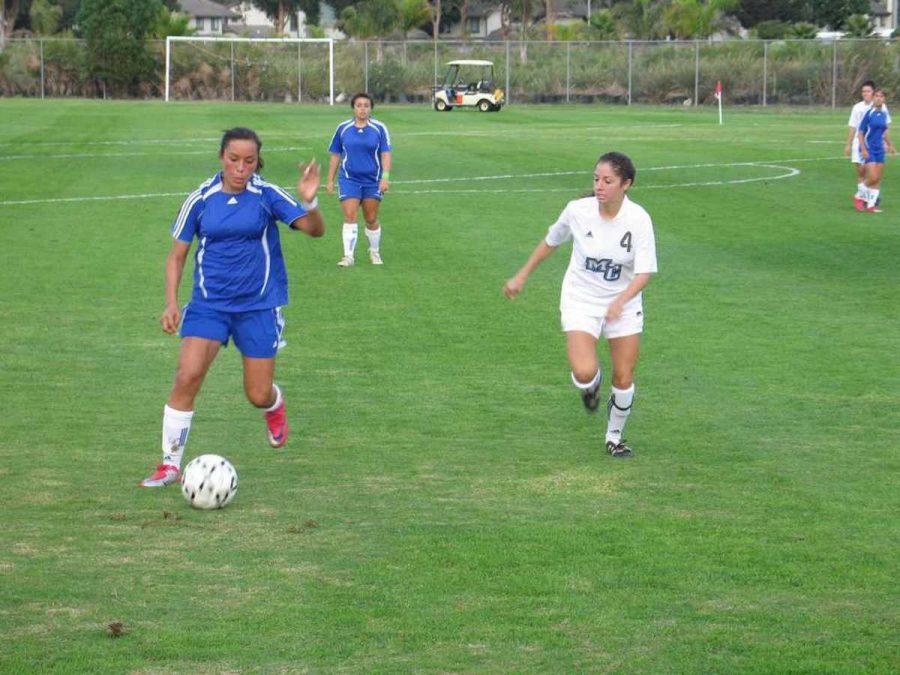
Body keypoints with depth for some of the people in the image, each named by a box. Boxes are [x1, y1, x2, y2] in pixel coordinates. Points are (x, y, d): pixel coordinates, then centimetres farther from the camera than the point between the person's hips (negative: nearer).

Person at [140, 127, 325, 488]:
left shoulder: (267, 196, -7)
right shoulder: (200, 199, -3)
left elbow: (315, 230, -13)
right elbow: (177, 255, 5)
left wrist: (309, 202, -33)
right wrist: (171, 303, -6)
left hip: (258, 306, -1)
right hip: (209, 303, 1)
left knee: (258, 395, 4)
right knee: (187, 376, -19)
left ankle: (275, 406, 44)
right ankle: (170, 464, -8)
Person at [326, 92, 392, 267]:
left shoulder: (379, 128, -1)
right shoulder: (343, 128, 3)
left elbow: (385, 154, -2)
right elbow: (335, 155, 10)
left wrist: (385, 177, -13)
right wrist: (330, 180, 8)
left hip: (372, 180, 0)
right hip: (349, 180, 0)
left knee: (371, 219, 9)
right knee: (350, 216, -13)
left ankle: (375, 253, 29)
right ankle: (348, 256, -13)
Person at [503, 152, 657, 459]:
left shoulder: (638, 219, -18)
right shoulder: (578, 211, -15)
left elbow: (644, 272, -21)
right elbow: (551, 241, 5)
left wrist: (620, 301, -38)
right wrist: (522, 275, 12)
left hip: (623, 304, 1)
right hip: (580, 301, 0)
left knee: (624, 379, 3)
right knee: (584, 373, -21)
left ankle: (614, 437, 31)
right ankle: (591, 385, 19)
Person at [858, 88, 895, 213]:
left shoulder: (884, 113, 6)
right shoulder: (869, 113, -12)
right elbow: (860, 132, -11)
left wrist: (890, 145, 25)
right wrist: (863, 149, -17)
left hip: (879, 149, 6)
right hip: (868, 150, -6)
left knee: (877, 179, 5)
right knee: (873, 178, -13)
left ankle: (871, 204, 12)